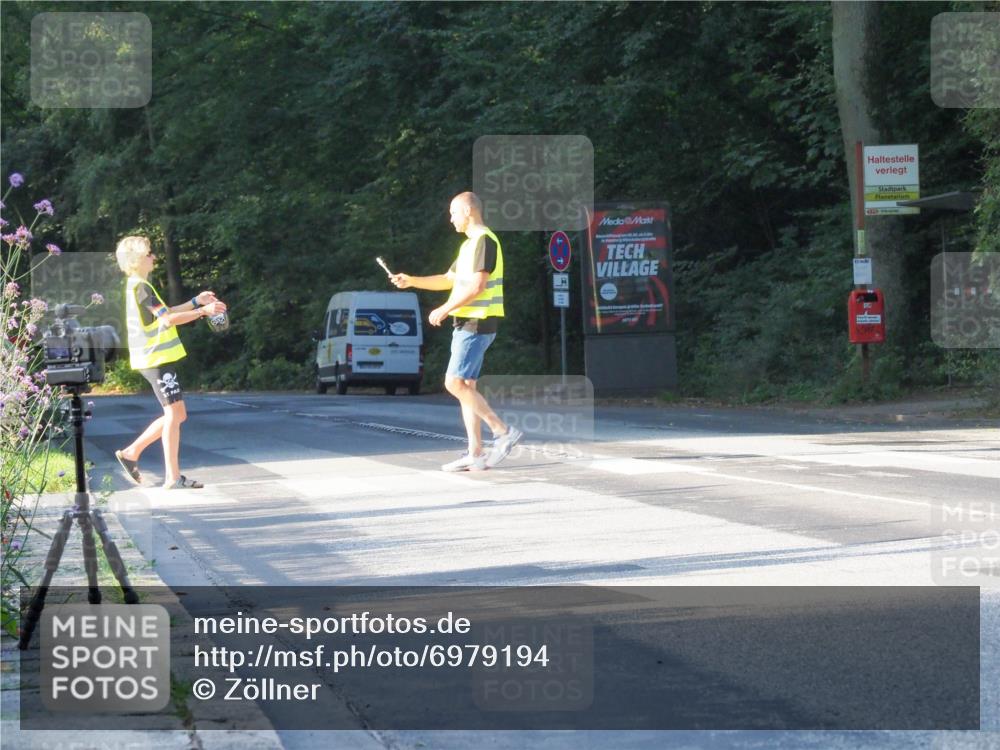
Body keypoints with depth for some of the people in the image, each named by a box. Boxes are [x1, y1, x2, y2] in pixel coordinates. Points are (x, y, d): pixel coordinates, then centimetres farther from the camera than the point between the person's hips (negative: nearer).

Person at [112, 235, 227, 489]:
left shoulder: (137, 286, 18)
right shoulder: (141, 287, -14)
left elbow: (162, 315, 23)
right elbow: (167, 319, -19)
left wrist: (196, 302, 20)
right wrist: (203, 311, -14)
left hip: (156, 358, 10)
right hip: (157, 358, -10)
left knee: (176, 414, 13)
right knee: (174, 412, -8)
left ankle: (131, 453, 17)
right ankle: (173, 477, -8)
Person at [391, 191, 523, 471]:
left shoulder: (484, 241, -13)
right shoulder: (470, 244, 20)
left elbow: (477, 285, -21)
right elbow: (448, 280, 28)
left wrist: (444, 310, -17)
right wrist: (411, 281, 17)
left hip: (476, 324, -10)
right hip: (466, 323, 10)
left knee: (455, 384, -14)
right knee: (465, 387, 6)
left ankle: (503, 432, -12)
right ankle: (475, 454, 5)